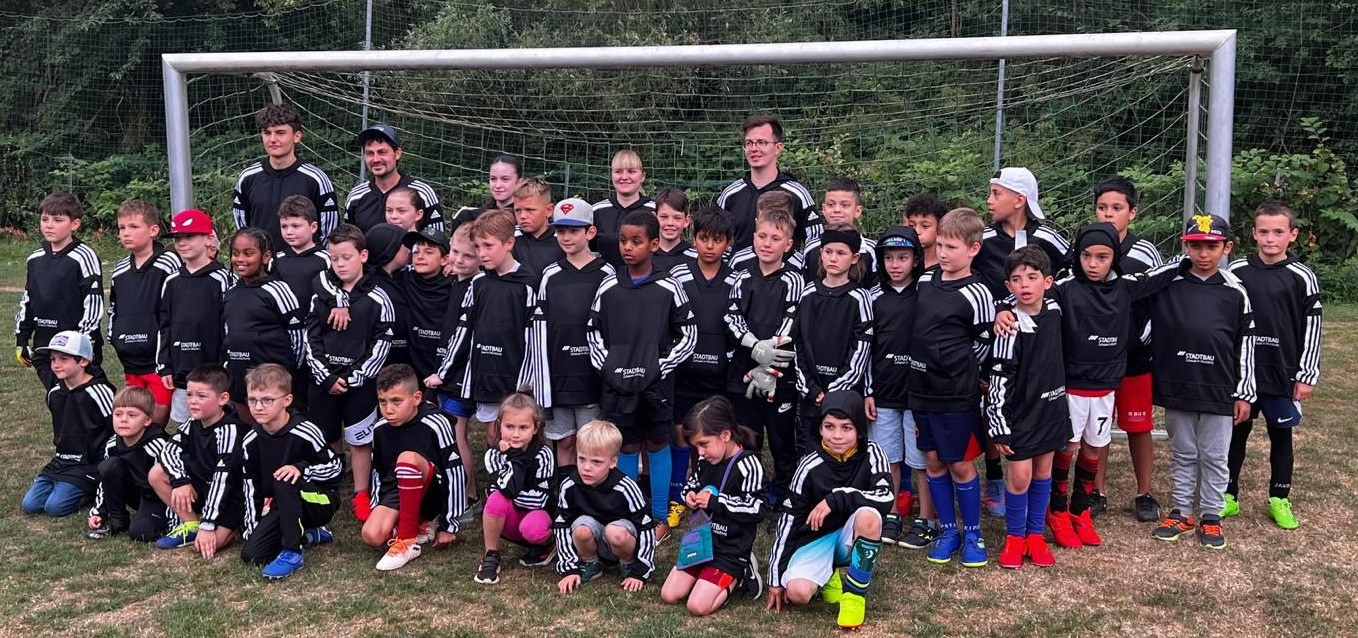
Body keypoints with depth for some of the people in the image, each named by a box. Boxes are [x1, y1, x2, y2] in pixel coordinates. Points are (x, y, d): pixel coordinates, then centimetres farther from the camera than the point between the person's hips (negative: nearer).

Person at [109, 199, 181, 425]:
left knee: (157, 418, -5)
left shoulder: (169, 265, -9)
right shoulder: (119, 270, 11)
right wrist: (116, 340, 15)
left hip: (160, 360, -6)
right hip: (131, 363, 6)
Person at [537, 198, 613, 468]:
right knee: (564, 441, 10)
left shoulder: (605, 275, -2)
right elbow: (540, 329, 5)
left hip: (592, 373, -2)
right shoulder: (551, 275, 5)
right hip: (559, 373, 3)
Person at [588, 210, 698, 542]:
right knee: (627, 447, 11)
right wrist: (607, 366, -5)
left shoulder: (668, 288, -5)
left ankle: (659, 516, 21)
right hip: (617, 383, 2)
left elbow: (688, 335, 0)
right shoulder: (608, 288, 1)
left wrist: (662, 366, -9)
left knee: (657, 444, 9)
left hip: (656, 384, -2)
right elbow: (594, 334, 9)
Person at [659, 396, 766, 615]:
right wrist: (689, 496, -5)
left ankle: (740, 575, 6)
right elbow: (691, 484, 20)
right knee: (668, 596, 1)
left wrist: (715, 502, -20)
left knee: (698, 606, -17)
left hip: (730, 549, -7)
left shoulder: (747, 464, -18)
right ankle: (711, 574, 17)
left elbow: (756, 509, -23)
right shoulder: (706, 461, 2)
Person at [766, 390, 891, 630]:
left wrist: (836, 499, -31)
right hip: (817, 538, 0)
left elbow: (886, 498, -28)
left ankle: (854, 592, -13)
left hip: (852, 539, 0)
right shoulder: (811, 466, -14)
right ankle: (827, 575, 9)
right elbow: (788, 519, -8)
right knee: (797, 592, -28)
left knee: (868, 514, -34)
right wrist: (776, 576, -7)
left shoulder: (871, 454, -13)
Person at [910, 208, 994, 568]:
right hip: (922, 390, 6)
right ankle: (948, 531, 24)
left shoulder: (975, 294, -14)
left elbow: (984, 343, -3)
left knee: (960, 465, 4)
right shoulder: (925, 280, 4)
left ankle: (972, 534, 20)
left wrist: (956, 371, 6)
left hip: (956, 395, -6)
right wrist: (928, 367, 13)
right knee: (933, 461, 12)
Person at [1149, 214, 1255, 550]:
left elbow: (1245, 346, 3)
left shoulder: (1235, 292, 0)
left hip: (1219, 392, 0)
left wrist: (1244, 394, 2)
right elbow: (1148, 332, 4)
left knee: (1215, 457, 9)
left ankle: (1211, 518, 21)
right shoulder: (1166, 285, -2)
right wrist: (1151, 380, 1)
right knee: (1182, 455, 13)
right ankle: (1181, 513, 23)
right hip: (1176, 388, 0)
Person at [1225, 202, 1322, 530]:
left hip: (1282, 376, -1)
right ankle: (1228, 496, 21)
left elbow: (1311, 329, -1)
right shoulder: (1236, 271, -1)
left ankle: (1279, 500, 23)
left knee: (1281, 436, 10)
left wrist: (1307, 376, -3)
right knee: (1236, 433, 9)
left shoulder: (1302, 277, -3)